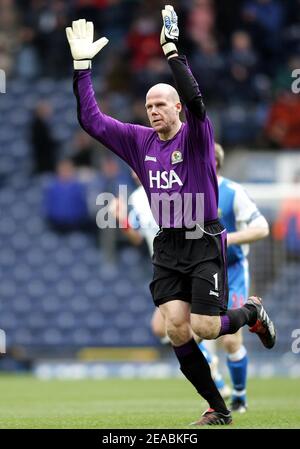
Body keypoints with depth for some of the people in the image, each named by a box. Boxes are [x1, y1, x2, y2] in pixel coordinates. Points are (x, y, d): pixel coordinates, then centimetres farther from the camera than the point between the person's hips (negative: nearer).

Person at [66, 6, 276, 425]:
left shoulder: (196, 135, -7)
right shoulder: (139, 141, 7)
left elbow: (194, 99, -27)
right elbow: (91, 119, 7)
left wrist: (172, 51, -35)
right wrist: (82, 64, -2)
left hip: (204, 243, -5)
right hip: (166, 247, 5)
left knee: (204, 329, -11)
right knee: (177, 329, -7)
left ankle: (251, 312, 24)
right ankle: (218, 409, 3)